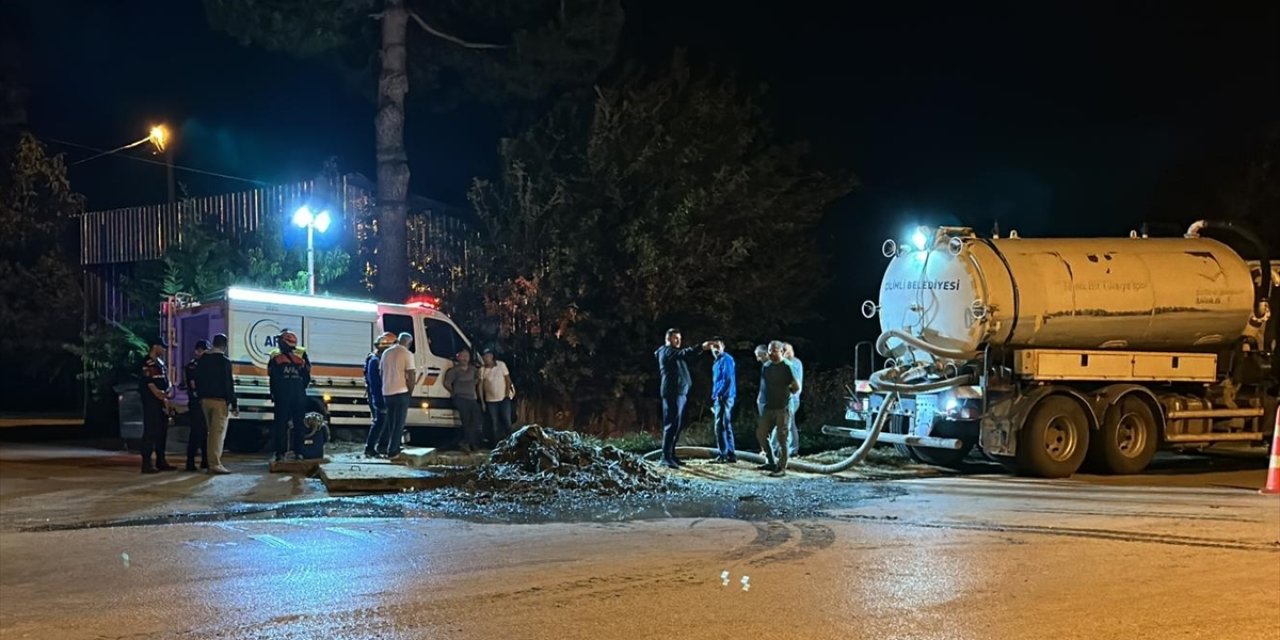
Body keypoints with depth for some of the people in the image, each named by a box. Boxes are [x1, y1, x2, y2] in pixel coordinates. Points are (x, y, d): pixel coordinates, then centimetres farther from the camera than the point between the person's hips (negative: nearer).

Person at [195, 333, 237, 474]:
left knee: (211, 432, 15)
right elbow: (228, 384, -12)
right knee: (219, 432, -6)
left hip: (205, 399, 7)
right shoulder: (224, 361, -10)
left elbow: (197, 380, 14)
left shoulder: (202, 360, 10)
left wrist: (201, 397, 20)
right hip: (219, 400, -7)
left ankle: (211, 462, 16)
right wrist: (234, 404, -8)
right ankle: (215, 464, -11)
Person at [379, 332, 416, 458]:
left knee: (391, 423, 16)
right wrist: (410, 392, 1)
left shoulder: (386, 353, 11)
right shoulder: (407, 354, -8)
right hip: (401, 392, -6)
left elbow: (381, 372, 15)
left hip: (387, 393, 6)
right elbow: (410, 376, -12)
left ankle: (392, 448, 20)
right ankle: (392, 451, -3)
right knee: (399, 423, 0)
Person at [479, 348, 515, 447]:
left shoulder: (501, 365, -4)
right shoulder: (482, 370, -3)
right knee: (493, 423, 2)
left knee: (506, 420, -5)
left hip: (504, 398, -1)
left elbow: (508, 379, 0)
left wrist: (508, 393, -7)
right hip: (490, 400, 1)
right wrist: (482, 401, -4)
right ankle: (495, 445, 7)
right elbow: (480, 385, -1)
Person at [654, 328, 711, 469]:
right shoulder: (666, 351, -9)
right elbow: (683, 353, -26)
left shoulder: (674, 352, 26)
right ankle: (666, 457, -13)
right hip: (672, 392, -10)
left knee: (678, 425, 11)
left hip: (680, 392, 10)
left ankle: (671, 455, 16)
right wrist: (701, 347, -38)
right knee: (671, 424, -12)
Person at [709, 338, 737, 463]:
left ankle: (723, 455, -9)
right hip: (719, 398, 10)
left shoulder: (726, 359, -10)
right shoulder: (717, 361, 20)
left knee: (720, 426, -10)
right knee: (726, 426, 11)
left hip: (724, 397, -10)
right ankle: (731, 454, 14)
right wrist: (715, 398, 19)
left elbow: (728, 379, -19)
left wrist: (720, 395, -20)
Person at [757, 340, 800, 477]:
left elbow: (796, 387, -7)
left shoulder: (786, 367, -9)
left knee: (781, 439, -2)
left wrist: (785, 393, 5)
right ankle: (771, 462, 20)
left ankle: (782, 468, 5)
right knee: (760, 434, 7)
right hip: (768, 408, 7)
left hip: (782, 408, -7)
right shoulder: (766, 366, 8)